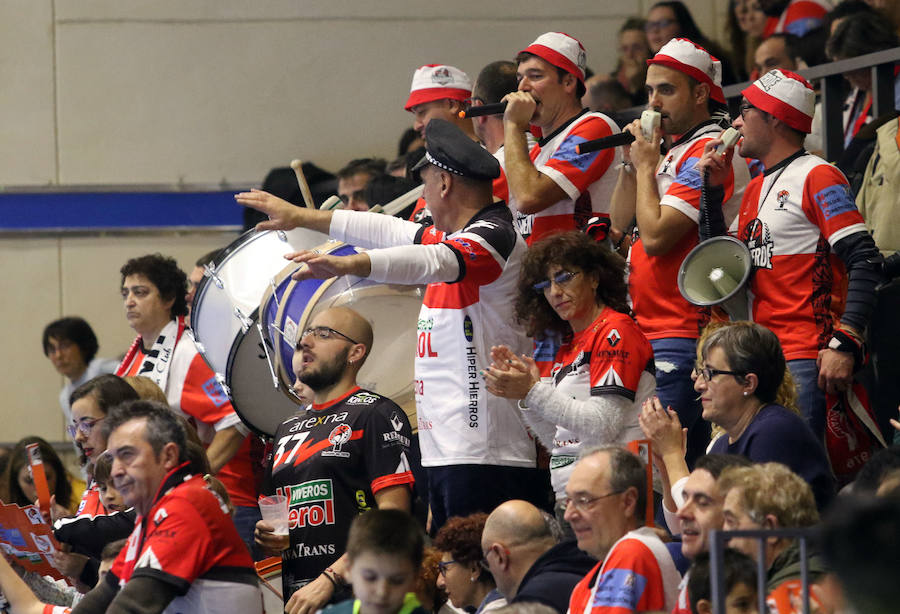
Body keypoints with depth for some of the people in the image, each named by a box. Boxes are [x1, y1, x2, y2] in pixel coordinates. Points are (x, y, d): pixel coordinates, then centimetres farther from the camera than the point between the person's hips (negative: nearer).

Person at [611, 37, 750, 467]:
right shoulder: (674, 149, 18)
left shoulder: (709, 152, -12)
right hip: (651, 332, 10)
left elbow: (655, 235, -18)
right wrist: (634, 161, 8)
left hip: (683, 335, -10)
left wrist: (646, 165, -7)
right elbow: (621, 223, 19)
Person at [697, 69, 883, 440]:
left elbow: (865, 262, -14)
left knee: (792, 467, -18)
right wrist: (713, 189, 16)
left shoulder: (817, 177, -6)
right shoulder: (756, 190, 21)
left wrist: (844, 344, -24)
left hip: (806, 360, -9)